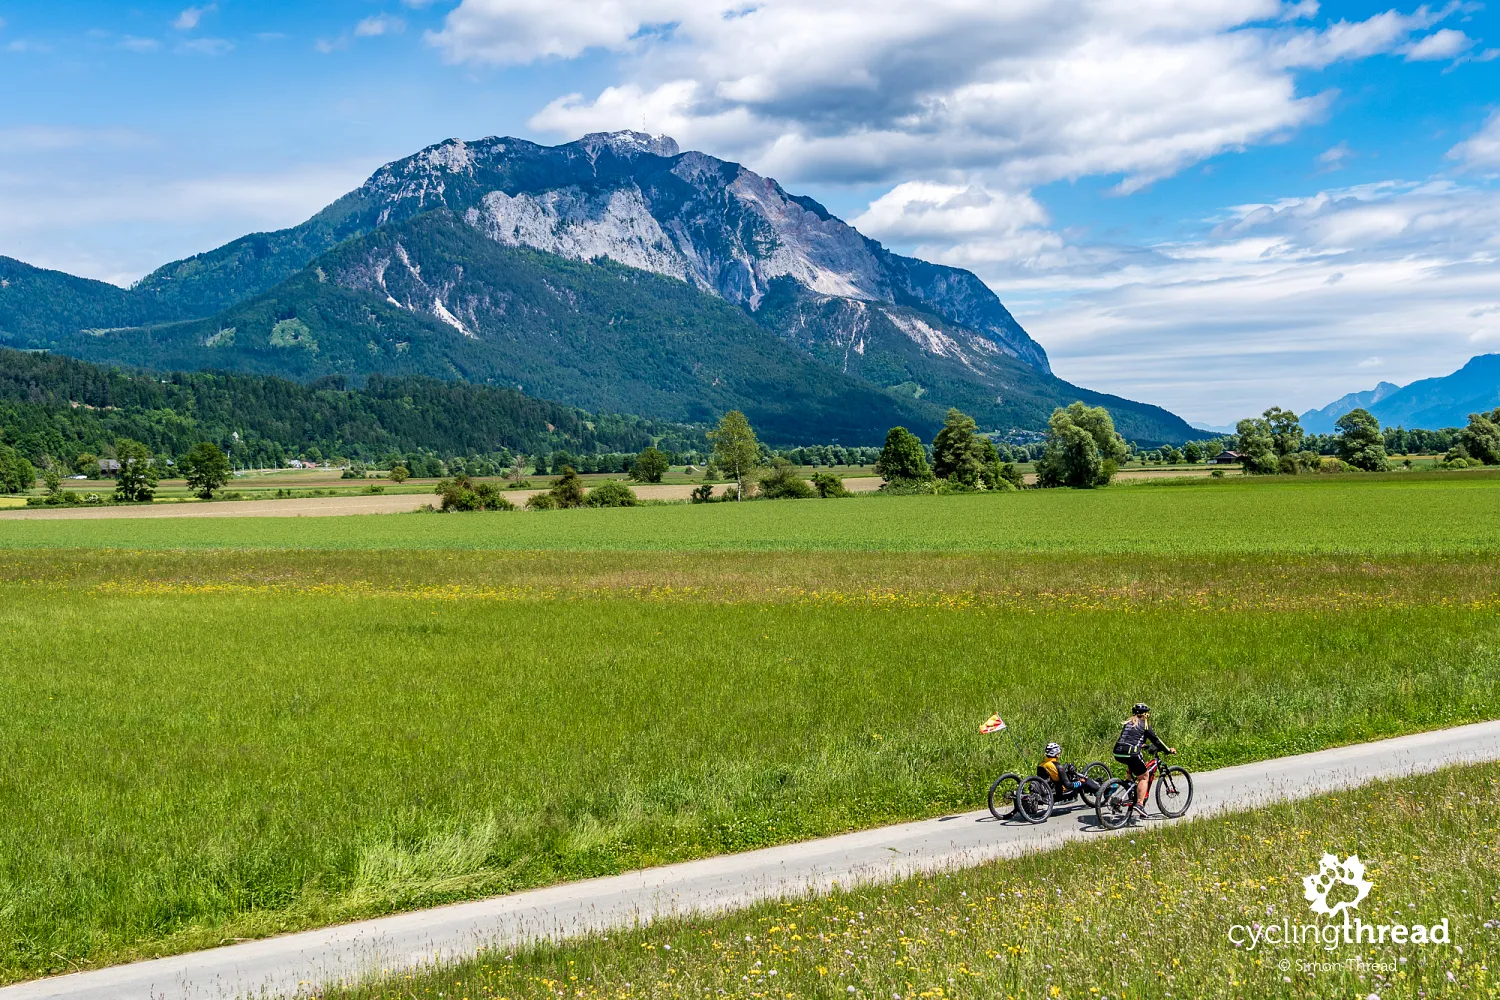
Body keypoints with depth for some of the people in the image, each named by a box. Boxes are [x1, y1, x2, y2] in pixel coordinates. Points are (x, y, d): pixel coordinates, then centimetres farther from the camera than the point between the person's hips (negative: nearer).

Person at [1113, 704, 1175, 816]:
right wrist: (1168, 750, 19)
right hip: (1131, 753, -6)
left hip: (1118, 753, 6)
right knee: (1144, 777, 6)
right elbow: (1156, 740, 7)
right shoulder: (1144, 725, 4)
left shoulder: (1128, 723, 22)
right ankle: (1139, 804, -4)